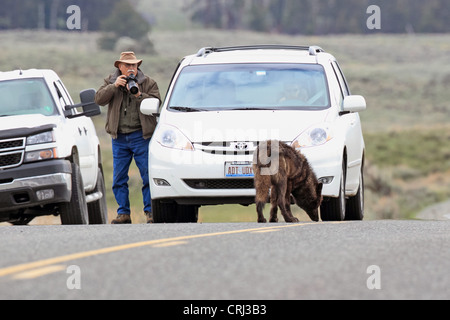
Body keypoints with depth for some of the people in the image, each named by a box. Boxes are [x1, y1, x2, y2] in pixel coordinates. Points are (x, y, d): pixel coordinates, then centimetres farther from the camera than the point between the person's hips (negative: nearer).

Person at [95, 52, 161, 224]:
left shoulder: (149, 83, 5)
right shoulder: (110, 82, 10)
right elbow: (99, 99, -4)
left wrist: (139, 95, -19)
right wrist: (114, 86, -15)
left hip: (141, 136, -2)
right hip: (119, 137, 2)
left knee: (148, 176, -5)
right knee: (119, 178, 2)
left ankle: (150, 212, 0)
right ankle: (123, 213, 8)